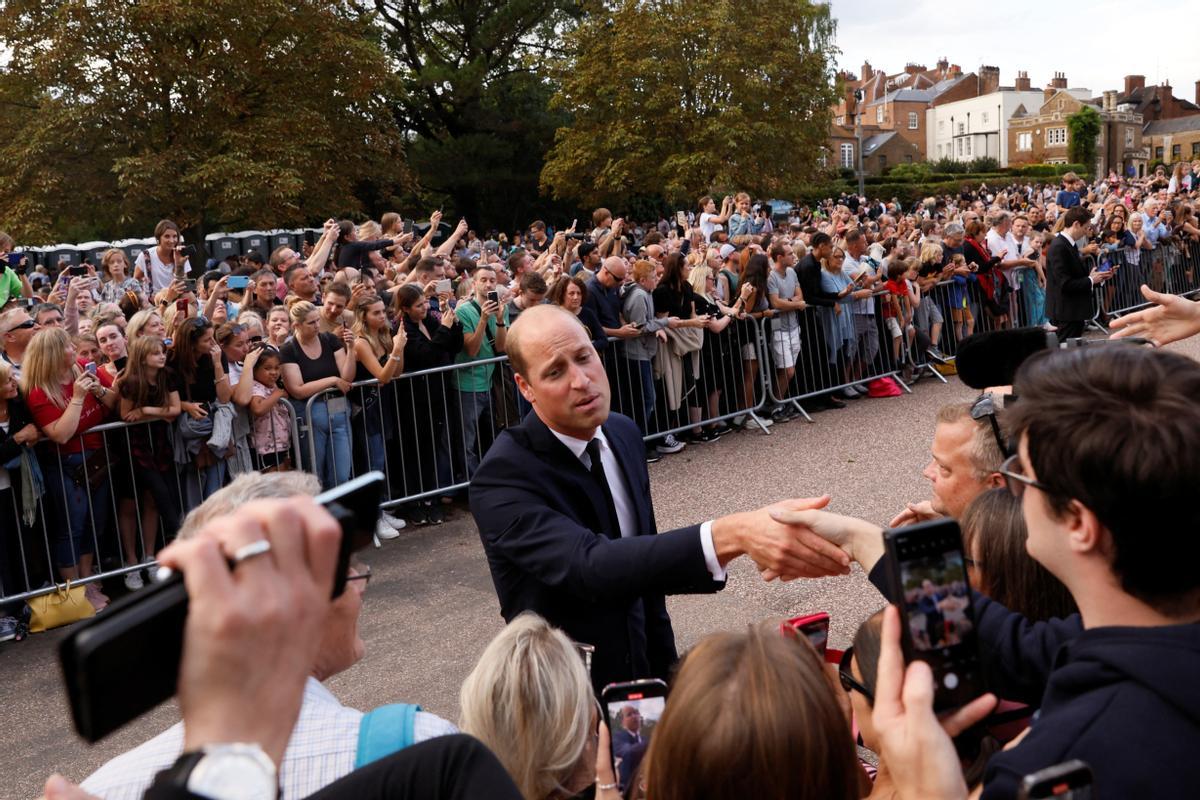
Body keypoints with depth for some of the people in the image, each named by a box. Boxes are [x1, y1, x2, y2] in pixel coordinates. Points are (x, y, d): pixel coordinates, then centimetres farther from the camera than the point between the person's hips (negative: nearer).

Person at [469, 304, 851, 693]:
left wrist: (664, 670, 12)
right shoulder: (503, 477, -25)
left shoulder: (624, 433, -3)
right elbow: (589, 566, -40)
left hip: (639, 670, 5)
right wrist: (731, 535, -51)